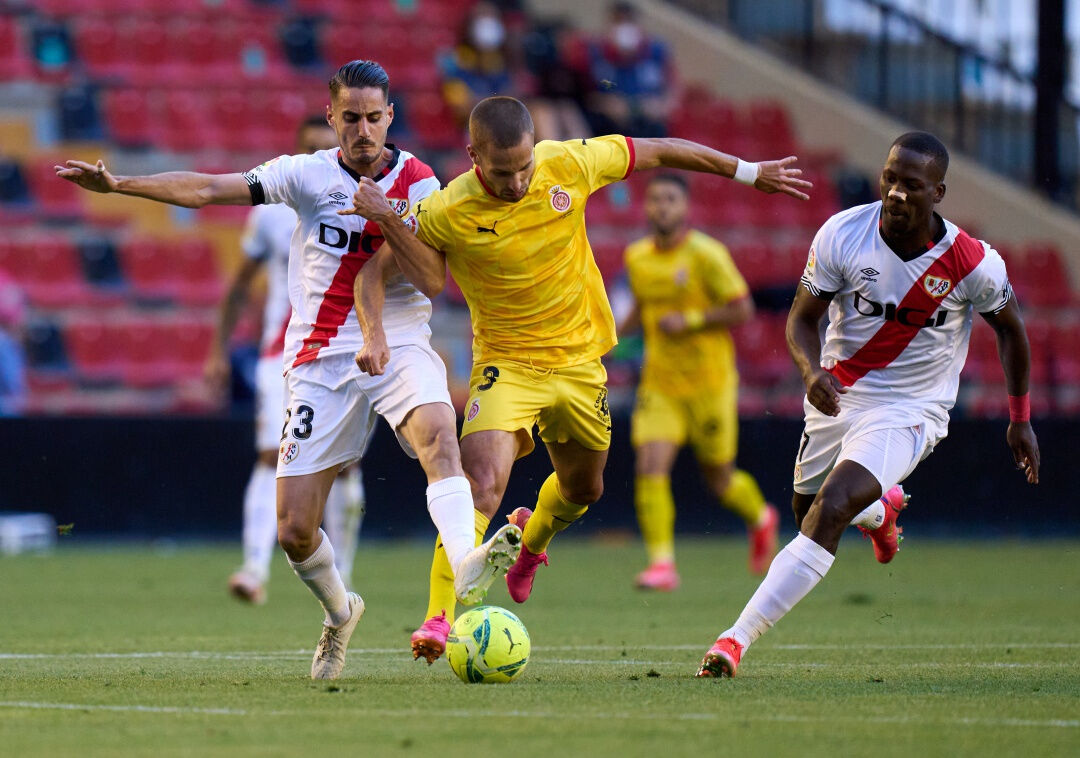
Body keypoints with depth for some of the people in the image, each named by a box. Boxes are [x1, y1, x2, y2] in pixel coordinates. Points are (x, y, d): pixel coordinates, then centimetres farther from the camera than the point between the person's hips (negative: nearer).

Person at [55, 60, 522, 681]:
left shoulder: (418, 183, 0)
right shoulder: (309, 175, 3)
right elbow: (207, 189, 1)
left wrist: (389, 223, -24)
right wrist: (117, 185, -6)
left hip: (398, 346, -1)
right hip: (321, 361, 1)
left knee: (437, 431, -36)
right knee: (295, 531, -2)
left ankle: (467, 565, -54)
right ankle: (340, 612, 28)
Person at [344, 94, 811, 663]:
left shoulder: (569, 164, -15)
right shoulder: (447, 213, -21)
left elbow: (657, 152, -1)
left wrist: (750, 173, 8)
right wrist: (387, 219, -26)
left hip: (579, 358, 4)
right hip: (506, 363, -4)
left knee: (583, 488, 23)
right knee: (481, 482, -27)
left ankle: (531, 538, 59)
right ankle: (438, 620, -24)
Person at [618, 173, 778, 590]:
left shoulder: (706, 254, -12)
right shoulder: (637, 257, 4)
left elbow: (743, 311, -12)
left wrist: (689, 321, -21)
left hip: (708, 382, -4)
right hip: (659, 384, 4)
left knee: (718, 478, 9)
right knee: (650, 468, -15)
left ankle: (761, 518, 42)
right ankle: (661, 563, -11)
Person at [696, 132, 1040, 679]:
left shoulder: (972, 264, -18)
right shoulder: (843, 235, -15)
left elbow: (1009, 326, 3)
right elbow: (802, 317, -6)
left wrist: (1020, 418, 10)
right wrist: (811, 371, -28)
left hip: (908, 411, -4)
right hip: (837, 397, 4)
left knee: (830, 510, -24)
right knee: (809, 508, 19)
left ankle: (737, 639, -26)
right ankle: (880, 508, 57)